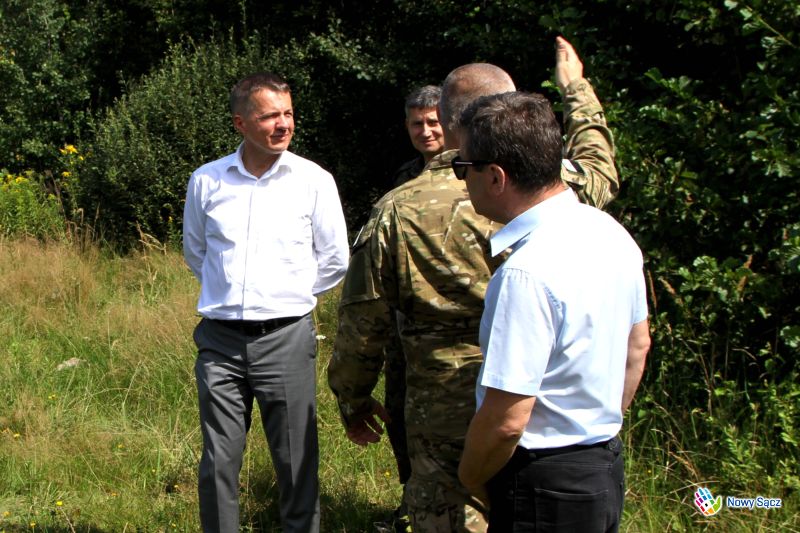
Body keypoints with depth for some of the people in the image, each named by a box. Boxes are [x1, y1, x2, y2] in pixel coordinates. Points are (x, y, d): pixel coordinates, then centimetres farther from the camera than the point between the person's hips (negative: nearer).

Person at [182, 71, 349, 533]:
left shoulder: (314, 180, -2)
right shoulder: (207, 181, 2)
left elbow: (335, 260, 7)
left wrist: (292, 294, 7)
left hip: (286, 338, -1)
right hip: (221, 339, 2)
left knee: (297, 462, 4)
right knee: (219, 462, 6)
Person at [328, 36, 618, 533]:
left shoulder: (397, 212, -11)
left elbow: (362, 326, -3)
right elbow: (599, 169, 19)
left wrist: (353, 401, 14)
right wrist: (579, 91, 35)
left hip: (445, 422, -2)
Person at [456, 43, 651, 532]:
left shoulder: (528, 273, -27)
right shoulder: (611, 233, 1)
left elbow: (506, 419, -26)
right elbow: (637, 345, 15)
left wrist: (471, 479, -7)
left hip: (546, 490, -8)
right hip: (607, 469, 9)